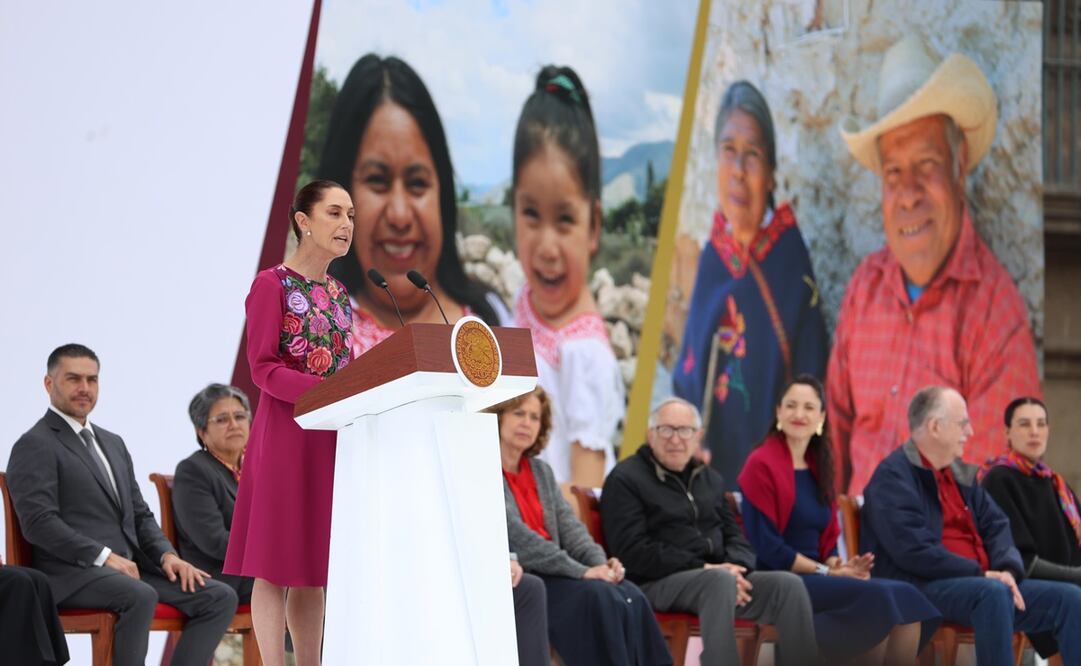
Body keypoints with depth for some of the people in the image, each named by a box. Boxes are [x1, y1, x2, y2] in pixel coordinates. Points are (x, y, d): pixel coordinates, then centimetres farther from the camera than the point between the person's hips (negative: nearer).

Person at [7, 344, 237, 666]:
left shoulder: (113, 443, 24)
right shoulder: (35, 445, -2)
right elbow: (39, 522, -14)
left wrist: (166, 554, 3)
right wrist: (104, 557, -21)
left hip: (129, 567, 8)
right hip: (73, 571, -8)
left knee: (220, 597, -9)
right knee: (140, 596, -37)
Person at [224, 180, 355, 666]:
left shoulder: (338, 293, 16)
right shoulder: (272, 285, -6)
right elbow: (264, 369, -13)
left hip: (333, 435, 7)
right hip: (286, 431, -7)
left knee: (314, 568, 8)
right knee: (276, 566, -5)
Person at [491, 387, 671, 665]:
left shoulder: (541, 470, 20)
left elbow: (569, 525, 11)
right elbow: (514, 535, -17)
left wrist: (600, 563, -10)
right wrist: (581, 571, -20)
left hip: (549, 574, 7)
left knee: (629, 596, -17)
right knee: (597, 597, -27)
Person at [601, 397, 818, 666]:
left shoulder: (710, 479, 22)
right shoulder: (625, 479, 0)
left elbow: (734, 535, 19)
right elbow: (634, 552, -11)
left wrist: (736, 568, -7)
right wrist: (704, 568, -17)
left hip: (716, 574, 6)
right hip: (658, 583, -6)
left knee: (789, 584, -18)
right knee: (720, 581, -37)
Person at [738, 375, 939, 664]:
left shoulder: (818, 466, 18)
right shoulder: (762, 464, -6)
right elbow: (764, 545, -13)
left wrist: (836, 564, -4)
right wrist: (825, 571, -13)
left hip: (814, 576, 8)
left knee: (906, 597, -17)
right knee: (875, 596, -28)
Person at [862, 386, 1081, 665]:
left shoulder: (961, 474, 20)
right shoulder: (893, 477, -8)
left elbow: (996, 525, 14)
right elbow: (914, 551, -18)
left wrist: (1008, 570, -8)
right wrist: (982, 574, -17)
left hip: (978, 582, 8)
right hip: (921, 588, -8)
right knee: (993, 592, -38)